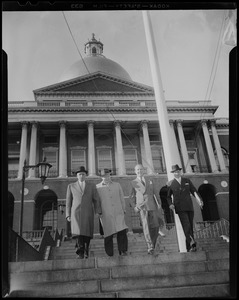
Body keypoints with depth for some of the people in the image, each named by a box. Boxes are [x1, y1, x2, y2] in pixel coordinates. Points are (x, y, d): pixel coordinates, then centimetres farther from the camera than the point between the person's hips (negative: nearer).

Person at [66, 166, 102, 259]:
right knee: (78, 232, -19)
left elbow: (96, 200, 7)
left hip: (88, 213, 1)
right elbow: (68, 201, 9)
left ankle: (86, 251, 23)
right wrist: (68, 215, 2)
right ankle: (80, 252, -24)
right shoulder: (71, 186, 11)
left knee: (87, 234, 2)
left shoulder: (92, 186, 11)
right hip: (76, 213, -1)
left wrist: (98, 212, -7)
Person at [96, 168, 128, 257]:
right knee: (108, 234, 1)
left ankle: (123, 250, 3)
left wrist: (124, 209, 13)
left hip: (118, 213, 1)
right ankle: (110, 254, 15)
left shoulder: (117, 185, 12)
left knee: (122, 231, -11)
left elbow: (122, 199, 16)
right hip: (106, 215, -1)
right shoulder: (97, 187, 5)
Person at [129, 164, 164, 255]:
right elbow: (131, 197, 11)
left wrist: (159, 203, 3)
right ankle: (150, 247, -17)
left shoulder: (150, 181, 19)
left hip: (152, 206, 3)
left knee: (155, 227, -2)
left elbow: (155, 193, 15)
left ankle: (152, 244, 17)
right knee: (146, 226, -16)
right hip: (141, 206, -2)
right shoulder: (133, 183, 12)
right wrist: (134, 206, -2)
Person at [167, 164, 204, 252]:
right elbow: (168, 196, 14)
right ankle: (192, 244, -25)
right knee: (186, 226, -17)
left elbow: (194, 191, 9)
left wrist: (199, 200, -8)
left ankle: (189, 247, 11)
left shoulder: (187, 181, 12)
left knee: (190, 227, 4)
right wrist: (170, 204, -4)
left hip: (189, 207, 3)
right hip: (180, 208, -3)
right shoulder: (170, 183, 6)